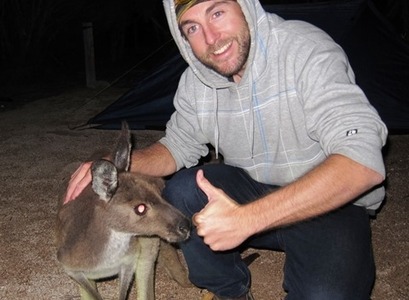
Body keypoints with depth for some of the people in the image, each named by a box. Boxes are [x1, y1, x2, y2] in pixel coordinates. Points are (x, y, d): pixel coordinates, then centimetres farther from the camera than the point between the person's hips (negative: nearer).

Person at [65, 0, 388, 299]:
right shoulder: (195, 82, -6)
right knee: (179, 194, -19)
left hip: (331, 203, -5)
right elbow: (177, 147, 8)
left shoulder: (306, 50, -24)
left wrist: (247, 218, -41)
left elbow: (363, 162, -34)